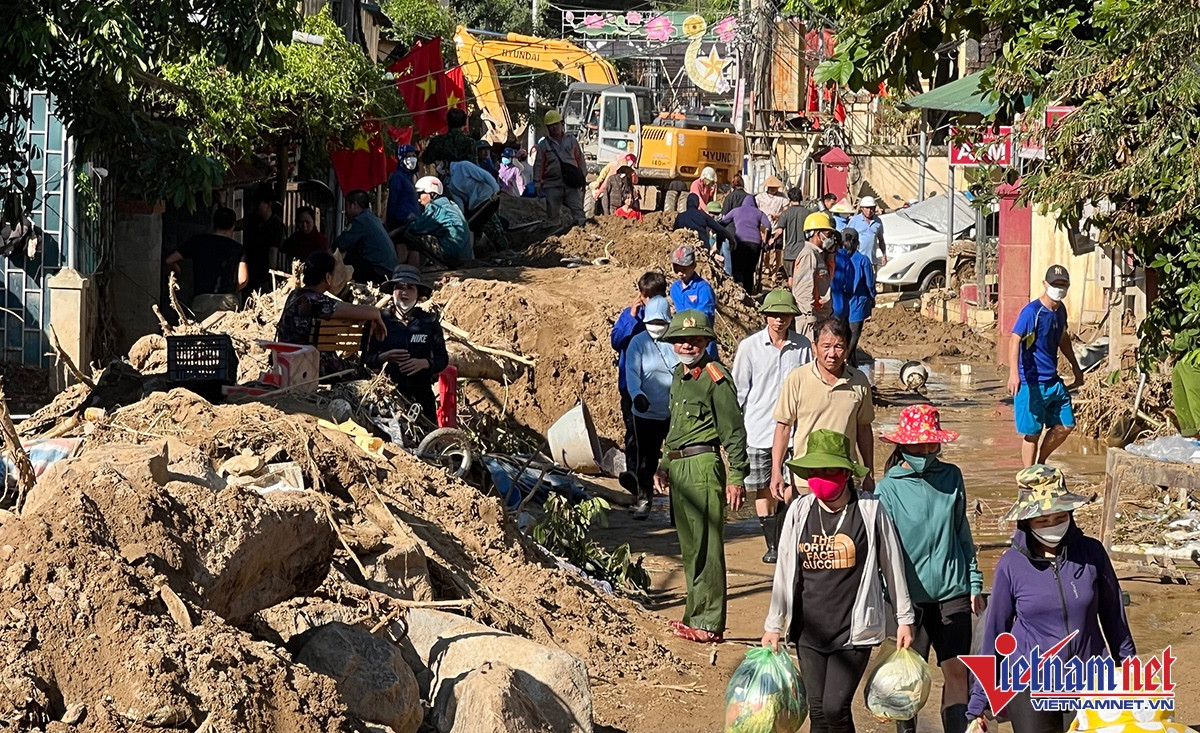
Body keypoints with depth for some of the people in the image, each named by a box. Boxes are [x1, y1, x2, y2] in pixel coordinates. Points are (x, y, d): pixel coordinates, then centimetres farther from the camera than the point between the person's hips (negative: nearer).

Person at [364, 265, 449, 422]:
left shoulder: (429, 322, 7)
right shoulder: (380, 321, 6)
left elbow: (442, 360, 6)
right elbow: (366, 360, 6)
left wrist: (424, 363, -13)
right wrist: (385, 357, -13)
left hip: (420, 393, 0)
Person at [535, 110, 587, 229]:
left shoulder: (571, 140, 11)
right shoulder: (543, 144, 9)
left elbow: (580, 159, 14)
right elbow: (539, 165, 7)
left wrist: (583, 178, 11)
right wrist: (538, 182, 1)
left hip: (571, 183, 0)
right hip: (552, 184, 0)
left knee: (577, 209, -10)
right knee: (552, 213, 4)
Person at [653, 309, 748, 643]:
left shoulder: (715, 377, -10)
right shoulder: (680, 375, 17)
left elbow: (733, 431, -12)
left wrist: (736, 478, -15)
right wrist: (665, 465, 24)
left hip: (703, 463, -9)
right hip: (679, 466, 9)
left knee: (706, 546, -9)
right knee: (689, 546, 14)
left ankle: (709, 624, -8)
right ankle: (695, 614, 21)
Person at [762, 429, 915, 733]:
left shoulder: (871, 510, -6)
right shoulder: (799, 512, 2)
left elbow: (892, 567, 2)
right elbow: (785, 572, 9)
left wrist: (904, 619, 6)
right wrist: (773, 625, 11)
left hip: (854, 629, -4)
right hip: (809, 629, 4)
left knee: (835, 707, -13)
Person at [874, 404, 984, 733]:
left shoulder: (951, 477, 3)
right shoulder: (888, 488, -6)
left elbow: (963, 533, 12)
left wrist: (974, 582, 12)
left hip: (953, 592, 2)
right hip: (911, 595, -2)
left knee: (957, 671, 2)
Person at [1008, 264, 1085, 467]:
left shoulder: (1060, 310, 8)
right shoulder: (1032, 312, -17)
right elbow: (1015, 340, -29)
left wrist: (1075, 367, 33)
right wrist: (1014, 373, -43)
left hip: (1054, 382, 8)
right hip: (1032, 384, -8)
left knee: (1065, 426, 10)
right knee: (1032, 433, -1)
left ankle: (1039, 463, 29)